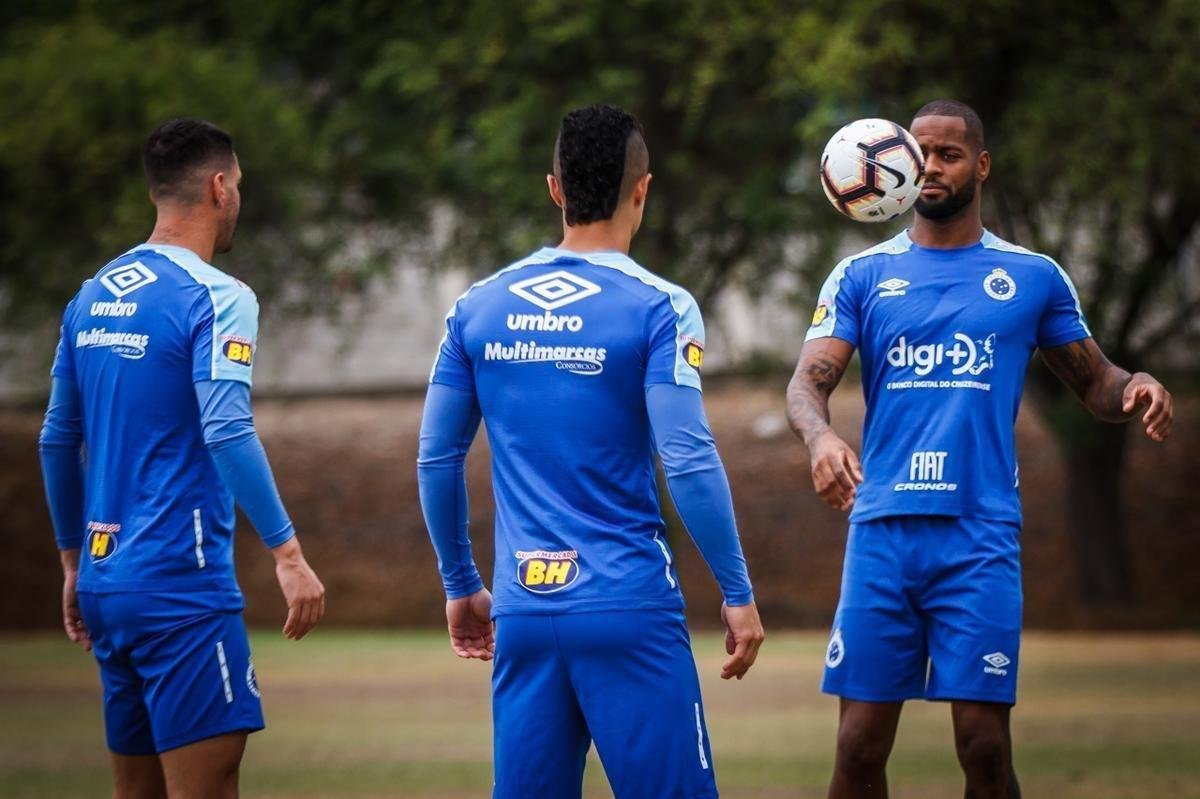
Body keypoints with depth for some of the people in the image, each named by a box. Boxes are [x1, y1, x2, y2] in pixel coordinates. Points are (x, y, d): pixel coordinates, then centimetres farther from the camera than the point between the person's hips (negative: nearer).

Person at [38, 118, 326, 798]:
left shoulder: (92, 297, 13)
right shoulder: (215, 297, -9)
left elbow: (57, 441, 17)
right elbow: (226, 432, -21)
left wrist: (74, 563, 26)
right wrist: (288, 553, -21)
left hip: (105, 582, 8)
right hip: (181, 587, -8)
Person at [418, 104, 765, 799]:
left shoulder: (478, 309, 7)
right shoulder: (657, 308, -6)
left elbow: (437, 460, 11)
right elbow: (688, 461, -12)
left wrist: (461, 586, 21)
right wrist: (738, 593, -5)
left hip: (523, 612, 5)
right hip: (631, 611, -4)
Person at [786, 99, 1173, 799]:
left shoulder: (1034, 278, 10)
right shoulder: (862, 276, 10)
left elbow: (1094, 381, 15)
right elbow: (809, 380, 0)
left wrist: (1135, 390, -10)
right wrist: (820, 435, -23)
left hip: (981, 537, -1)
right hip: (883, 530, 1)